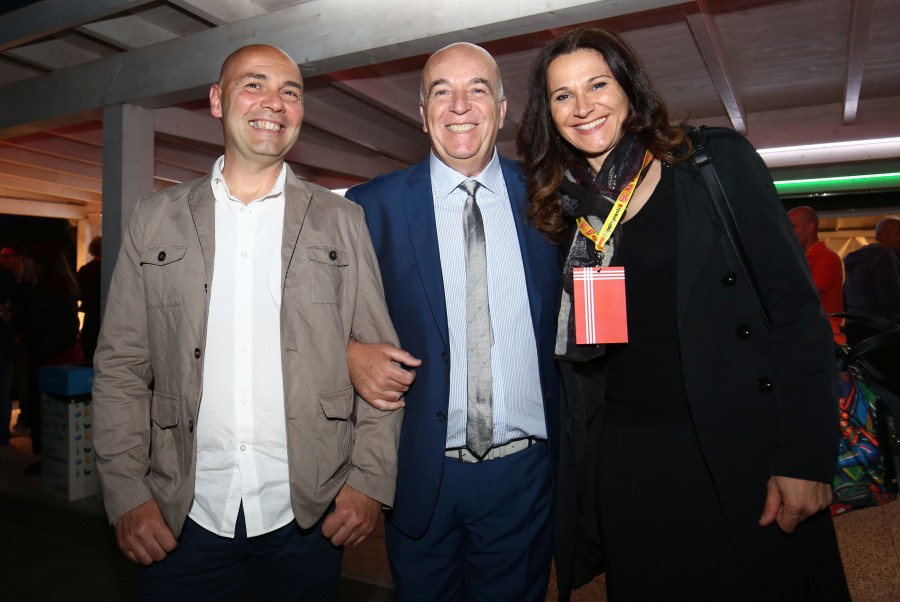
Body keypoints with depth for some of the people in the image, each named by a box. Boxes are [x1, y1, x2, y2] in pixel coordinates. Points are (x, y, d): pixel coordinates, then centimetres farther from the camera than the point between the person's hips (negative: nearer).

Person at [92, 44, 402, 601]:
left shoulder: (343, 221, 2)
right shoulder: (156, 219, 5)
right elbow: (121, 366, 4)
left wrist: (370, 480, -7)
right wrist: (128, 492, -3)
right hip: (183, 518, 1)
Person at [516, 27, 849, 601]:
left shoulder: (717, 162, -4)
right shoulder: (565, 208, 5)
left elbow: (796, 306, -7)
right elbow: (576, 350, 9)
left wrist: (807, 457, -12)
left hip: (745, 453, -2)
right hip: (626, 463, 3)